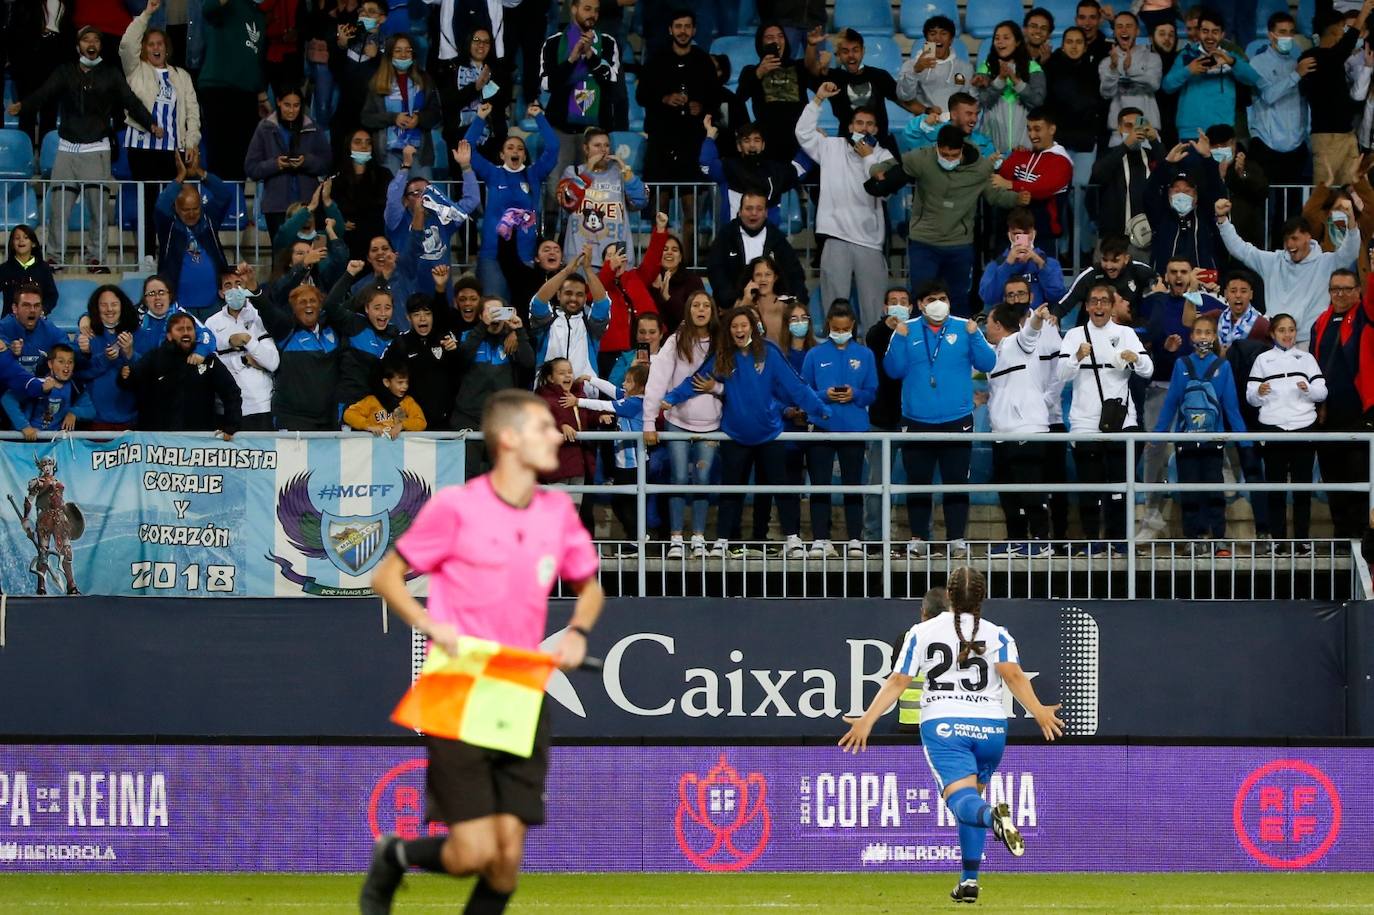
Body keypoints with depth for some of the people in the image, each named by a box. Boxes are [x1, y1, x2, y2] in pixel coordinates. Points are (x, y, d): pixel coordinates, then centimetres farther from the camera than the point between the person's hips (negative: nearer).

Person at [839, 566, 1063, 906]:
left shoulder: (922, 633, 6)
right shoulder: (997, 635, 5)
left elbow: (897, 681, 2)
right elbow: (1013, 675, -12)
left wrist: (867, 720, 4)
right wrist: (1038, 712, -18)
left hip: (943, 725, -2)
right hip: (990, 725, 2)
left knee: (961, 800, -18)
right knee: (970, 801, 20)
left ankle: (994, 816, -54)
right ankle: (969, 881, 17)